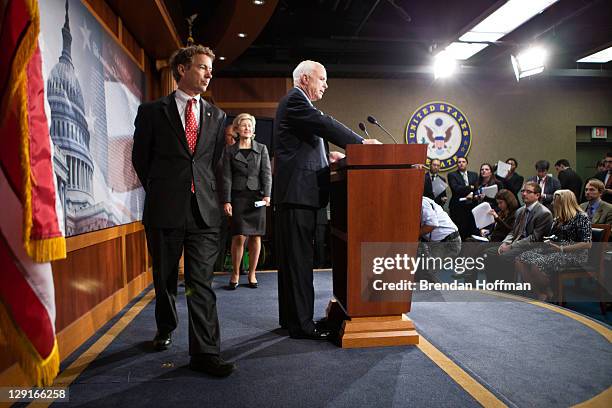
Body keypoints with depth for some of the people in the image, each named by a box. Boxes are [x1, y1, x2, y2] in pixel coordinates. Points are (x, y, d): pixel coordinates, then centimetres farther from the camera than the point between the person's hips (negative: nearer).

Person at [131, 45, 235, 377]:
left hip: (204, 210, 1)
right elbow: (140, 157, 9)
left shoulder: (216, 116, 12)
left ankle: (204, 352, 2)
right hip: (164, 210, -1)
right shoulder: (152, 111, 4)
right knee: (165, 278, 14)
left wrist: (208, 191, 11)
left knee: (201, 283, -2)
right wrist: (160, 190, 12)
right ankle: (165, 328, 38)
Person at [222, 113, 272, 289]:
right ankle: (235, 274, 9)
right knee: (239, 236, -8)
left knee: (255, 236, 2)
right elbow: (226, 177, 4)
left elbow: (267, 173, 4)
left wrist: (267, 195, -10)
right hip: (238, 197, -1)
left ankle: (252, 274, 15)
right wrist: (226, 201, -4)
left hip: (257, 196, 1)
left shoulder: (261, 149, 11)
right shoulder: (230, 150, 9)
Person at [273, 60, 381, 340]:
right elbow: (325, 125, -16)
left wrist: (327, 156, 11)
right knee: (298, 258, -6)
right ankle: (301, 323, 2)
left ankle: (290, 317, 22)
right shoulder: (295, 100, -7)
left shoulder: (298, 102, 25)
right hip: (297, 191, -11)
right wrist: (361, 142, -8)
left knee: (293, 257, 13)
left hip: (299, 193, 11)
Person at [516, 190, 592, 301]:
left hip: (573, 254, -8)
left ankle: (548, 295, -8)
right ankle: (539, 293, -13)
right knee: (521, 259, -15)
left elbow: (587, 244, -14)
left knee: (536, 263, -33)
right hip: (554, 250, 8)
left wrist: (561, 249, -19)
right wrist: (548, 242, 6)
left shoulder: (581, 218, -6)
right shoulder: (559, 218, 18)